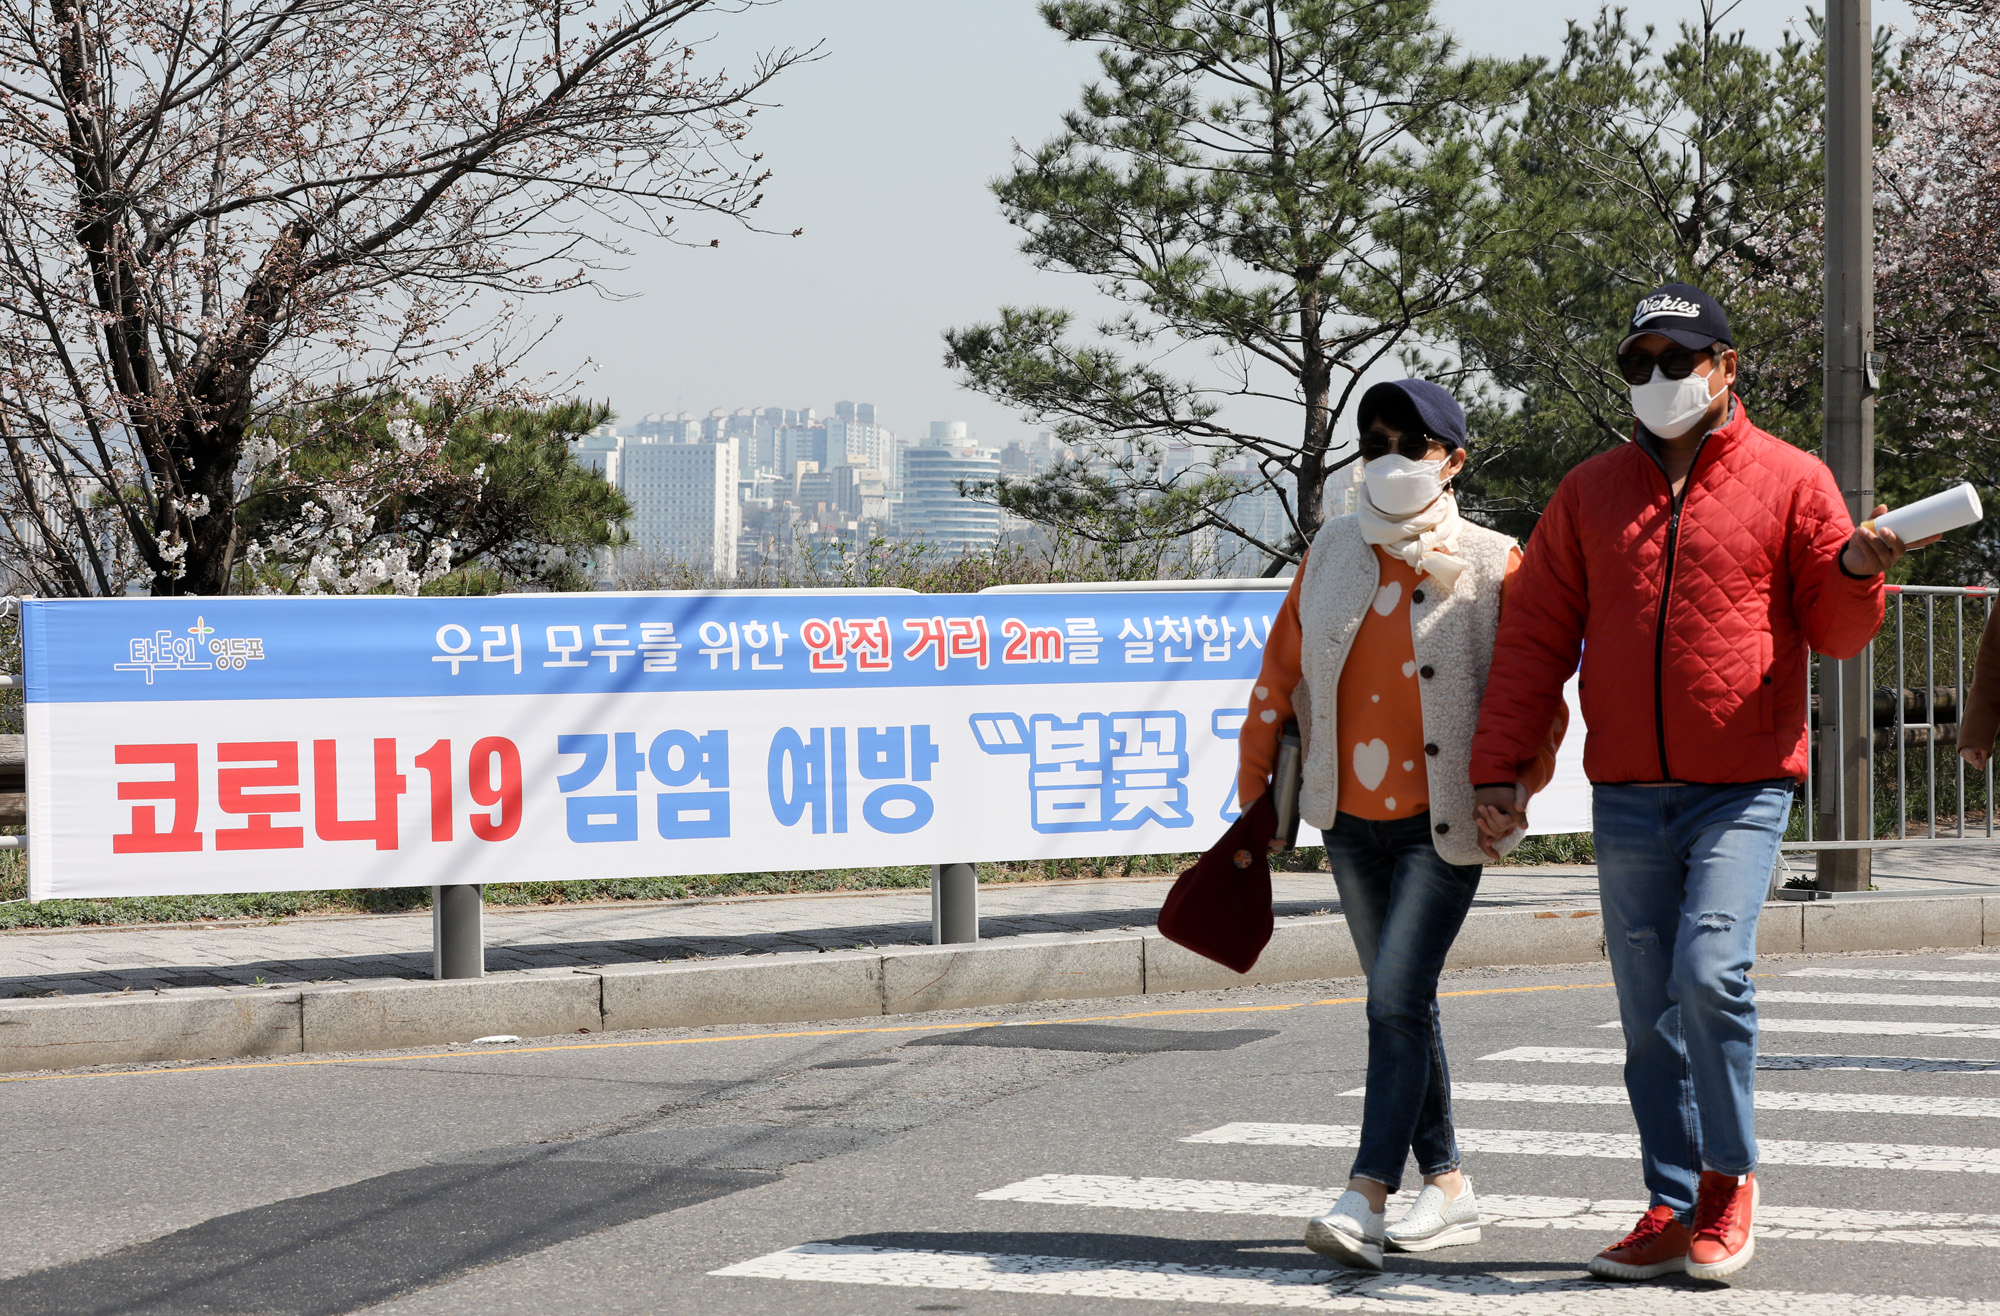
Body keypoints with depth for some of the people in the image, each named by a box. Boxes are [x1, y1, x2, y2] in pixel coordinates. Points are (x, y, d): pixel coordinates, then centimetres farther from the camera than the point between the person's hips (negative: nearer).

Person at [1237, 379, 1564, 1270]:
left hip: (1443, 824, -5)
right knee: (1401, 1005, 11)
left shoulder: (1492, 567, -6)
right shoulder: (1332, 554, 6)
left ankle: (1365, 1199, -17)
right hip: (1351, 819, 5)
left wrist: (1509, 792, -11)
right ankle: (1447, 1188, 21)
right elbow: (1280, 672, 12)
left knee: (1396, 1001, -15)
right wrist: (1254, 790, 11)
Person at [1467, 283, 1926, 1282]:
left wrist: (1856, 573, -19)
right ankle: (1674, 1209, 13)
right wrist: (1497, 766, 4)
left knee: (1710, 972, -18)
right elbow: (1537, 635, 11)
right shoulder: (1590, 492, 12)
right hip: (1627, 795, 4)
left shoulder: (1789, 481, 3)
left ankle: (1728, 1175, 0)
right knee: (1649, 1013, 5)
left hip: (1743, 787, -4)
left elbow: (1835, 634, 4)